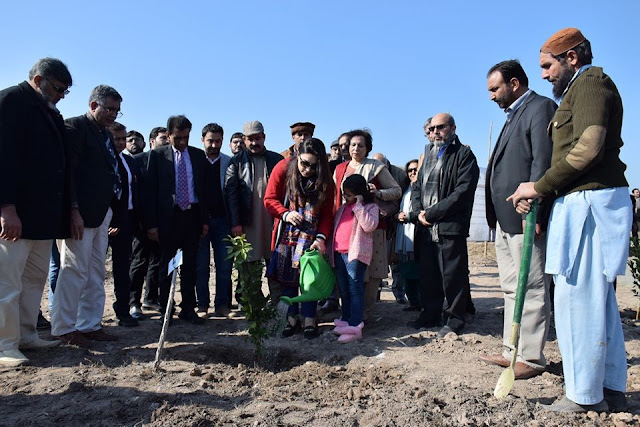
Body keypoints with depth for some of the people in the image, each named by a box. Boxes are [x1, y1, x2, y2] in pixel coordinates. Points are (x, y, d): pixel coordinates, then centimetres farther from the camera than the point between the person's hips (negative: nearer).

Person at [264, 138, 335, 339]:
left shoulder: (325, 179, -5)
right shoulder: (283, 168, -7)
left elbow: (327, 213, -4)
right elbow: (269, 199, -3)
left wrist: (322, 237, -17)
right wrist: (285, 214, -20)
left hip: (310, 236, -1)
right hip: (285, 234, 1)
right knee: (286, 276, 4)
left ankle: (309, 321, 7)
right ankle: (292, 319, 16)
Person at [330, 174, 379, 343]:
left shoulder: (370, 207, 0)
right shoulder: (343, 208, 19)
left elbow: (370, 226, -18)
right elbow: (335, 228, 24)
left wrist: (359, 206, -16)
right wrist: (331, 250, 18)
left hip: (356, 254, -7)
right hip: (339, 253, 7)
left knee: (355, 289, -9)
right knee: (343, 290, 14)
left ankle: (355, 327, -9)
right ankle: (346, 320, 24)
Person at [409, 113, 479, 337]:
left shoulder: (464, 155, -1)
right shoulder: (428, 154, 21)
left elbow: (463, 191, -13)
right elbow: (416, 186, 19)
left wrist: (432, 213, -15)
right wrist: (419, 212, 0)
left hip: (450, 226, -6)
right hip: (426, 227, 6)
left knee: (453, 275, -1)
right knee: (428, 274, 12)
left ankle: (454, 320, 12)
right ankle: (430, 315, 25)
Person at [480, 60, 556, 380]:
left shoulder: (540, 107, -6)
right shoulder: (514, 114, 22)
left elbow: (543, 162, -17)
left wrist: (532, 211, -23)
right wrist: (497, 216, 13)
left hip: (525, 217, -10)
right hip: (505, 218, 10)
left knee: (532, 288, -2)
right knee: (512, 289, 14)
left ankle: (531, 358, 8)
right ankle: (512, 350, 24)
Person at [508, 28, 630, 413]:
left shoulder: (589, 82, -5)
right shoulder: (585, 87, 25)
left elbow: (588, 148, -20)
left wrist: (540, 187, -12)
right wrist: (538, 194, 10)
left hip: (588, 203, -10)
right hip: (584, 203, 10)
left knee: (576, 298, -6)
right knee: (599, 299, 12)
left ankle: (585, 396, 3)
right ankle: (612, 389, 21)